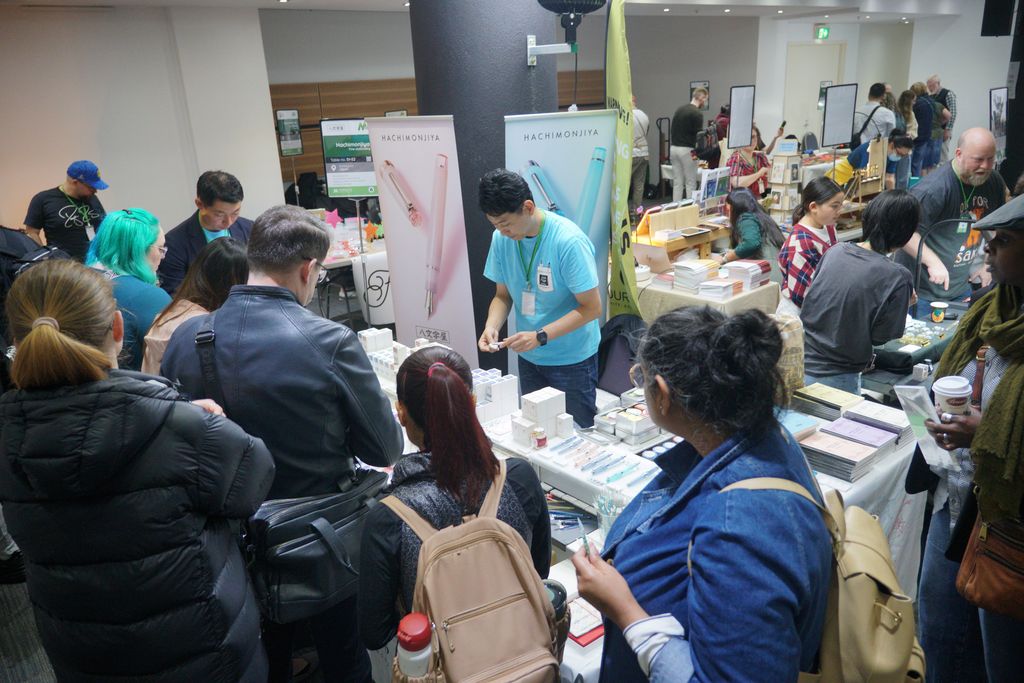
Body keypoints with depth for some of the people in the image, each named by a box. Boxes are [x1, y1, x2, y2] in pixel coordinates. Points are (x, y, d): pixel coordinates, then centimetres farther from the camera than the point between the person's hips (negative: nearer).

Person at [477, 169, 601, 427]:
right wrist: (491, 326, -13)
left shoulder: (569, 241, -23)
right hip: (529, 357, 5)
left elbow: (591, 308, -20)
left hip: (572, 360, -5)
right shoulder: (501, 238, -4)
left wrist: (540, 337, -27)